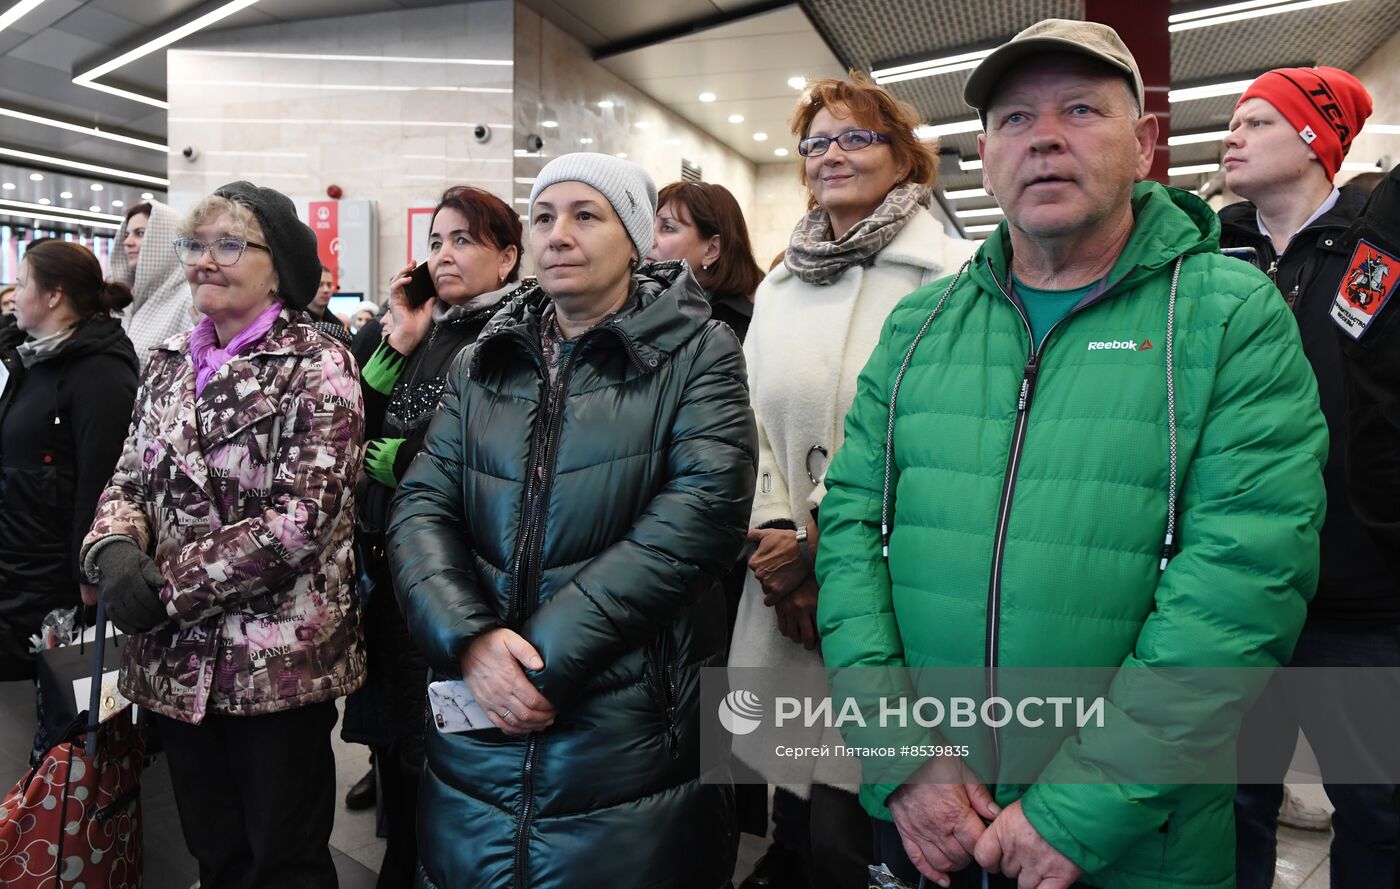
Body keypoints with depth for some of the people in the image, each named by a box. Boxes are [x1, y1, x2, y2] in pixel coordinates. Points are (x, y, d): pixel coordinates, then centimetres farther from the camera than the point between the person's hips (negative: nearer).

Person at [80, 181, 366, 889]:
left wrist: (170, 584, -16)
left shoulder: (318, 365, -10)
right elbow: (130, 479, 10)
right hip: (179, 658, 6)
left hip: (281, 659, -5)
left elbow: (302, 518, -18)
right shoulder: (168, 363, 9)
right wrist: (114, 547, -12)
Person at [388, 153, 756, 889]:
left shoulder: (698, 352, -3)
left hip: (630, 736, -3)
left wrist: (547, 654, -19)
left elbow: (698, 516, -16)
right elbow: (422, 507, 2)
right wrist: (471, 639, -16)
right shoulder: (480, 364, 10)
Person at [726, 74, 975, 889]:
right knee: (795, 800, 17)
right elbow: (754, 424, 13)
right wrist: (774, 532, -2)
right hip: (789, 583, 5)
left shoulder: (951, 274, -5)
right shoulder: (778, 287, 15)